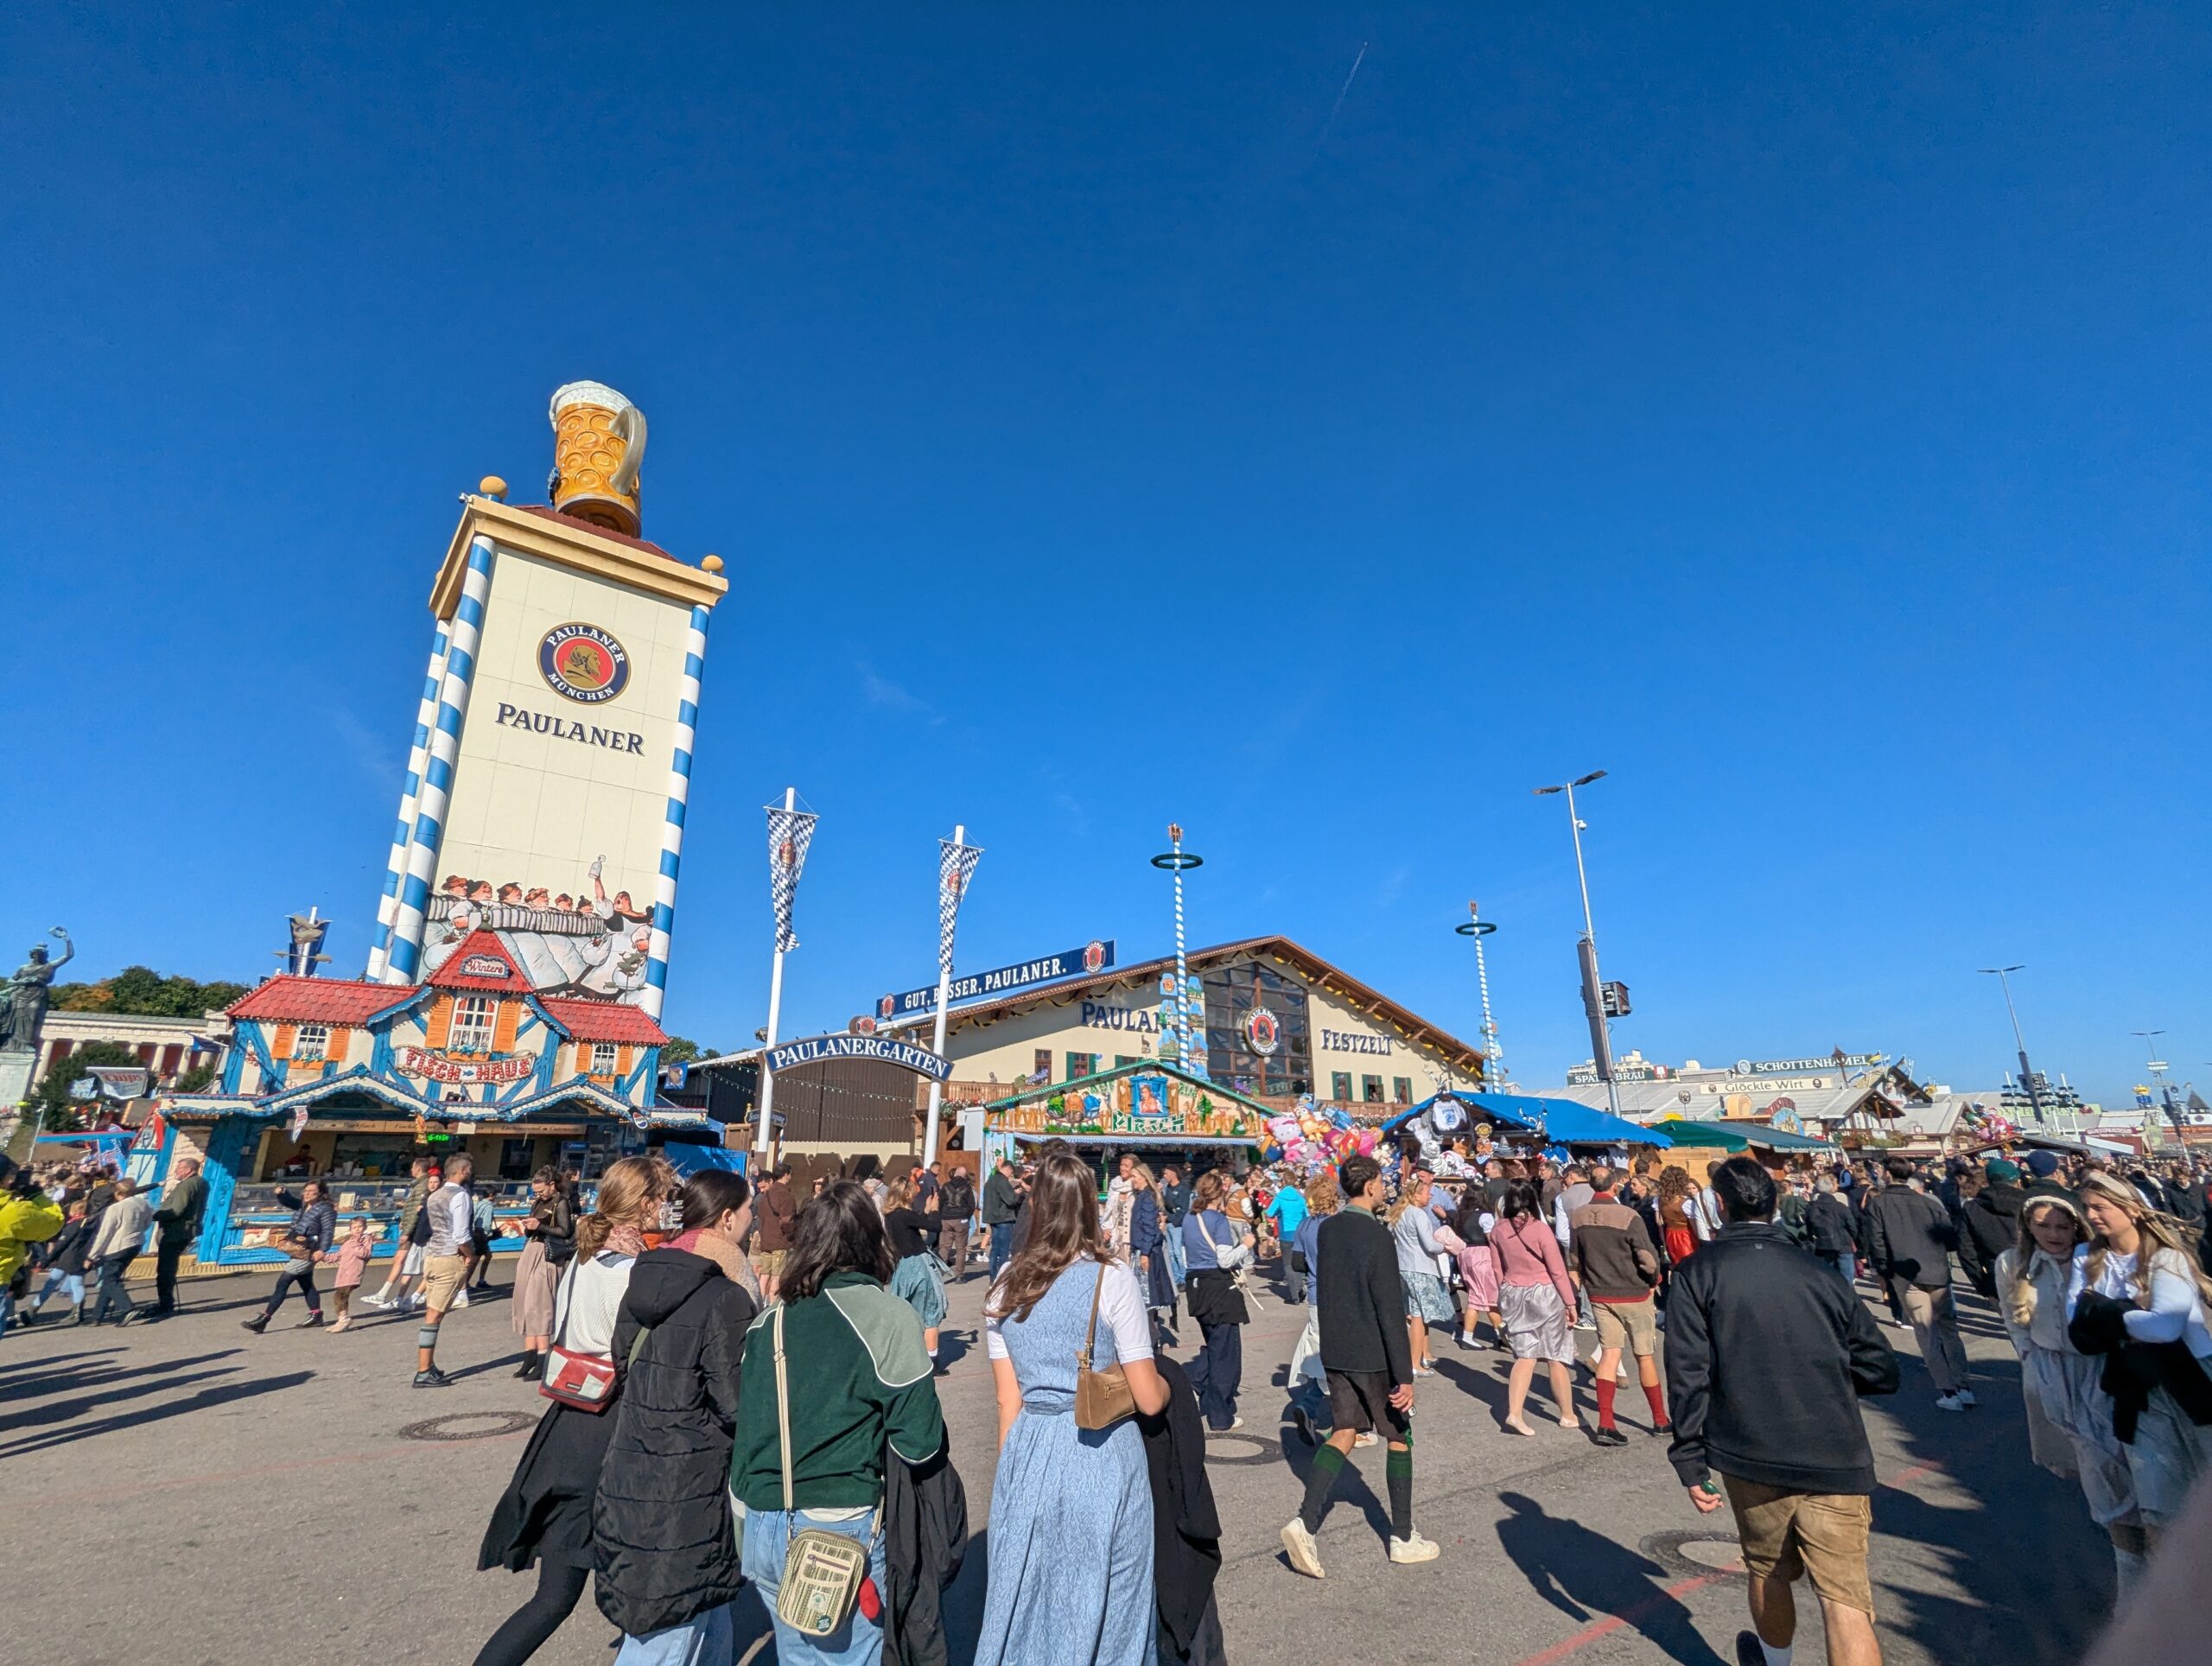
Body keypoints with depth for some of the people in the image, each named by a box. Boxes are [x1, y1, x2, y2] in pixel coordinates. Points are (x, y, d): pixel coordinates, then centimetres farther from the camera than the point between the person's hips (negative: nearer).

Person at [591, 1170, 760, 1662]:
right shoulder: (727, 1299, -21)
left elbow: (622, 1363, 13)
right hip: (687, 1488, -8)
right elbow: (737, 1406, -20)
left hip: (630, 1470, 8)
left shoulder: (645, 1279, 2)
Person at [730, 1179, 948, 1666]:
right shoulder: (889, 1318, -14)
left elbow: (747, 1424, 7)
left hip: (763, 1530, 5)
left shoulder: (769, 1320, 1)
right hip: (842, 1534, -5)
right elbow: (918, 1444, -12)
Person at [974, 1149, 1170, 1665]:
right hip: (1104, 1455, -3)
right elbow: (1149, 1398, -10)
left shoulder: (1006, 1286, -1)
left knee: (1026, 1599, 20)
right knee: (1105, 1604, 17)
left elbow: (1008, 1401, 3)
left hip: (1029, 1455, 3)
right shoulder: (1112, 1276, -13)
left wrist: (1013, 1467, 14)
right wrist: (1166, 1384, 11)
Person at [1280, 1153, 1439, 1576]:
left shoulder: (1326, 1229, 1)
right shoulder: (1378, 1236, -21)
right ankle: (1403, 1537, 25)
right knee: (1399, 1437, 13)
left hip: (1334, 1351, 6)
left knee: (1345, 1432, 13)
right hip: (1373, 1355, -6)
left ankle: (1305, 1522, -1)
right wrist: (1405, 1375, -18)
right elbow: (1391, 1310, -21)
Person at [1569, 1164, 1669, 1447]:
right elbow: (1648, 1259, -18)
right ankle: (1660, 1420, 28)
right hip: (1633, 1294, -3)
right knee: (1645, 1357, 12)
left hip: (1599, 1295, 4)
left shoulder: (1576, 1217, -3)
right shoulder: (1628, 1217, -20)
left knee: (1609, 1353, 6)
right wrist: (1655, 1278, 3)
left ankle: (1605, 1424, -1)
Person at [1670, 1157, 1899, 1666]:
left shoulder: (1697, 1272, -3)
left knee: (1769, 1571, 23)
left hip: (1752, 1458, 0)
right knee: (1846, 1600, -1)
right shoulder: (1818, 1272, 5)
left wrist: (1691, 1463, -2)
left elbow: (1688, 1374, -9)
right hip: (1835, 1459, 1)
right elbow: (1882, 1371, 7)